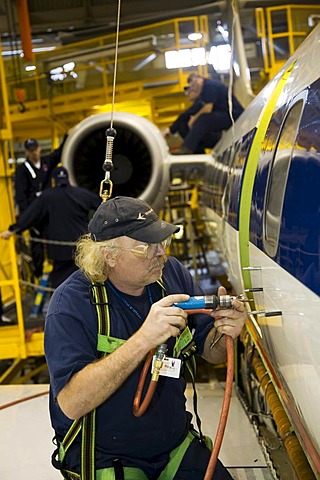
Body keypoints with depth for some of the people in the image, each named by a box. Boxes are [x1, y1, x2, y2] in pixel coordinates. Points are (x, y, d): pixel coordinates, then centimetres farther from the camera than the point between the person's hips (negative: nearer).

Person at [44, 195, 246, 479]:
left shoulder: (171, 273, -4)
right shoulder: (72, 303, -20)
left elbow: (210, 353, 4)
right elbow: (71, 403, -30)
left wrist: (224, 334, -20)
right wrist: (143, 340, -37)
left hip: (177, 445, 5)